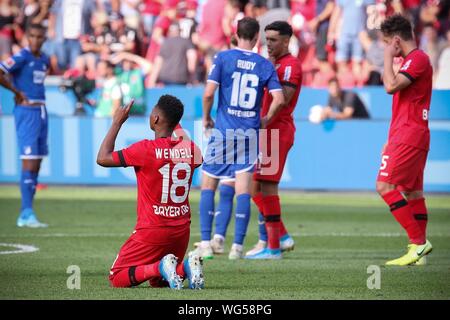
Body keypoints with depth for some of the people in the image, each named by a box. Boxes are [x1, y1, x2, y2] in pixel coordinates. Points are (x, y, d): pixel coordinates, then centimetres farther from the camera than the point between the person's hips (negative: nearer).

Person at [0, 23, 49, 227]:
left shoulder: (44, 60, 13)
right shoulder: (21, 57, -11)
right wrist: (17, 92, -12)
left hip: (41, 111, 8)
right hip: (26, 111, -8)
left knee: (37, 164, 9)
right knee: (29, 161, -13)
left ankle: (25, 215, 15)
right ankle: (27, 213, -14)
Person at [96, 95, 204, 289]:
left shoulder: (146, 149, -17)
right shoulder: (190, 149, 0)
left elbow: (103, 158, -11)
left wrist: (117, 122, -4)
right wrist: (176, 123, 28)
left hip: (151, 231, -6)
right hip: (182, 230, 6)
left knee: (117, 279, 5)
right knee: (158, 282, 24)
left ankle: (161, 267, -18)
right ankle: (186, 267, -7)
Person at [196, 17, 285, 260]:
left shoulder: (223, 58, -3)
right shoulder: (265, 65, 3)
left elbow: (209, 93, -11)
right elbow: (279, 99, -4)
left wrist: (206, 118, 5)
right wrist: (265, 121, 12)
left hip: (223, 131, -1)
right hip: (249, 133, 2)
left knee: (208, 186, 7)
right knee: (243, 190, 3)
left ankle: (205, 244, -1)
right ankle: (237, 246, -1)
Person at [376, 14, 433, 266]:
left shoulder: (418, 59, -12)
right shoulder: (414, 59, 20)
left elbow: (391, 86, -24)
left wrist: (388, 57, -10)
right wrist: (391, 141, 24)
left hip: (408, 136, -11)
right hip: (415, 135, 11)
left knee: (386, 186, -15)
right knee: (412, 191, 10)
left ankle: (419, 242, -18)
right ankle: (420, 251, 11)